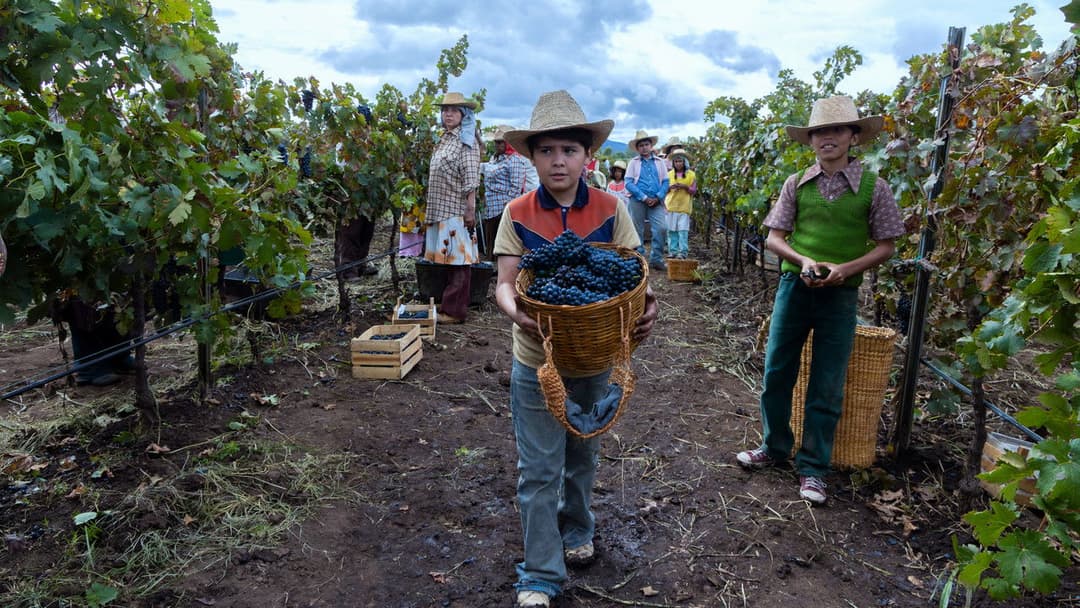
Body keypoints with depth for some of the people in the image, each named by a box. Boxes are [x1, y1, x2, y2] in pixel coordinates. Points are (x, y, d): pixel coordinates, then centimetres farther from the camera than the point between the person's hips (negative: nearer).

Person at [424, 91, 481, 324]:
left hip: (456, 210, -8)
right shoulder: (445, 139, 19)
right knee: (450, 259, 12)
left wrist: (470, 209, -19)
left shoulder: (467, 141, -5)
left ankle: (454, 311, -4)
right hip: (441, 209, 8)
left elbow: (471, 178, -13)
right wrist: (432, 208, 19)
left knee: (458, 260, -6)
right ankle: (449, 304, 19)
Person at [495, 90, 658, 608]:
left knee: (583, 456, 22)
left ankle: (577, 529, 49)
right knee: (538, 470, 5)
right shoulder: (518, 214, -7)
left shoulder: (610, 210, -6)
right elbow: (504, 283, -11)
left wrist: (644, 307, -28)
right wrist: (515, 310, -33)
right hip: (535, 362, -1)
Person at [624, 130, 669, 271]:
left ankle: (656, 259, 0)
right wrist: (644, 197, -10)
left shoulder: (659, 162, 12)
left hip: (656, 202, 1)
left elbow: (665, 182, 8)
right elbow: (629, 183, -3)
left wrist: (657, 198, -8)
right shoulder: (633, 162, 6)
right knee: (637, 231, 4)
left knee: (661, 229, -10)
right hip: (637, 201, -1)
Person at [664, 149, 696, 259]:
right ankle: (673, 251, 7)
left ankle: (683, 252, -8)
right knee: (671, 230, 2)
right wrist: (670, 187, -9)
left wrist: (685, 186, -13)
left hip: (684, 207, -2)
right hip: (671, 206, 2)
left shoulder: (691, 174, 5)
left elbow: (694, 191, 4)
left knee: (683, 230, -9)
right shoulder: (669, 174, 10)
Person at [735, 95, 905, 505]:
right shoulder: (796, 184, 2)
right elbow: (774, 237, 4)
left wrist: (846, 268, -16)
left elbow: (886, 245, 1)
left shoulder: (873, 187, -2)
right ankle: (775, 448, 30)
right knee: (776, 372, 9)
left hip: (841, 294, -2)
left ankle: (813, 468, 19)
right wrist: (803, 261, -15)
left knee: (827, 387, 5)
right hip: (795, 286, 2)